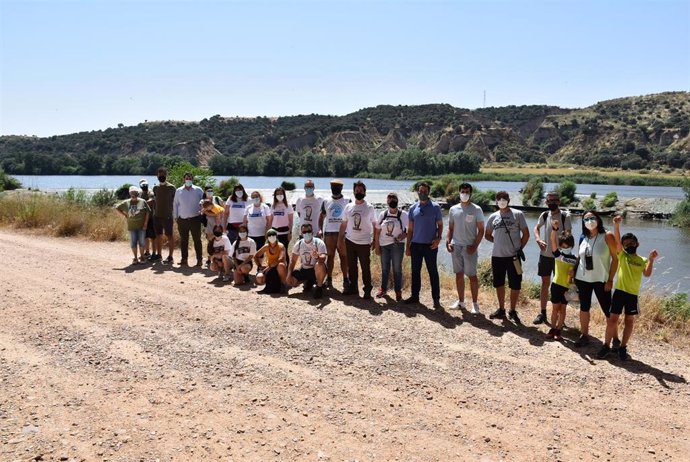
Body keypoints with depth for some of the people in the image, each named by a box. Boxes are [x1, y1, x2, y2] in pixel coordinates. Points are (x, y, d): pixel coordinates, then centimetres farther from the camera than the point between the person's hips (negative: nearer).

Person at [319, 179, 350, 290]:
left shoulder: (347, 201, 4)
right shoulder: (326, 201, 11)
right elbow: (321, 216, 13)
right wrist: (320, 230, 1)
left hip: (343, 233, -2)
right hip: (329, 232, 2)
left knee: (344, 256, -3)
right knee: (330, 256, 6)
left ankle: (345, 279, 0)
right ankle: (329, 279, 12)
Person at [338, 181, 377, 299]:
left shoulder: (369, 208, -3)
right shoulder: (348, 207, 6)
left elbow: (375, 225, 0)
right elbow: (343, 224, 11)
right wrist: (340, 238, 8)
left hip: (364, 243, -4)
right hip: (350, 241, 4)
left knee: (366, 267, 1)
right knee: (351, 266, 12)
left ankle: (367, 290, 10)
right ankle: (353, 287, 23)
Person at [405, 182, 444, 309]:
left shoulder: (435, 207, -1)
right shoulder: (413, 208, 7)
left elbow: (440, 225, 3)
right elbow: (410, 229, 10)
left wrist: (438, 238, -14)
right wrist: (408, 246, 8)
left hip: (430, 245, -3)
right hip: (415, 245, 3)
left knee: (433, 272, 0)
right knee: (415, 271, 10)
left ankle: (436, 300, 3)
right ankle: (415, 296, 20)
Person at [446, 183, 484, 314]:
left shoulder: (476, 209, -4)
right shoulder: (453, 209, 8)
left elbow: (481, 230, -4)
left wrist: (475, 246, -13)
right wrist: (448, 242, -1)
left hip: (470, 248, -4)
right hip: (456, 247, 4)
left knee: (472, 275, -2)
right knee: (459, 274, 10)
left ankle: (475, 303, 7)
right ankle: (461, 301, 21)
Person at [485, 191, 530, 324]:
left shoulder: (518, 214, -1)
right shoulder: (493, 217, 9)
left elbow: (526, 234, 1)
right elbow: (487, 235, 20)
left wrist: (520, 248, -3)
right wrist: (498, 241, 8)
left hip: (513, 256, -3)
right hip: (497, 256, 4)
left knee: (515, 285, 1)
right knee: (499, 284, 13)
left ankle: (513, 311, 16)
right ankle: (501, 310, 28)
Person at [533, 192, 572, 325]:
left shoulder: (565, 216, -10)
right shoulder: (544, 215, 2)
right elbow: (536, 227, 18)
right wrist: (538, 239, -1)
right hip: (545, 254, 4)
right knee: (545, 283, 11)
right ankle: (542, 313, 19)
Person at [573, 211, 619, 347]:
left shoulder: (607, 236, -9)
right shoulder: (583, 238, 5)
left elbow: (615, 258, -9)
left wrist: (610, 280, -13)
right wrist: (573, 274, 7)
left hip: (601, 280, -5)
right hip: (582, 279, 5)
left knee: (608, 310, -1)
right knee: (584, 307, 11)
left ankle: (615, 338, 11)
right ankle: (584, 335, 22)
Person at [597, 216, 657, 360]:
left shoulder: (643, 260, 8)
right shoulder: (621, 255, 5)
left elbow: (647, 274, -7)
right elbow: (617, 241, -11)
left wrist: (651, 260, -19)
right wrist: (616, 225, -25)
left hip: (633, 294, 1)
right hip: (619, 291, -1)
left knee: (629, 322, 8)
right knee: (612, 319, 0)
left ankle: (623, 348, 19)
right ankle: (606, 346, 10)